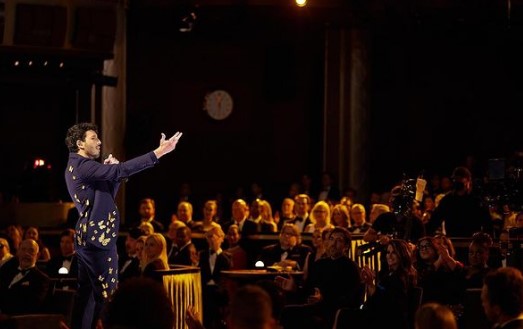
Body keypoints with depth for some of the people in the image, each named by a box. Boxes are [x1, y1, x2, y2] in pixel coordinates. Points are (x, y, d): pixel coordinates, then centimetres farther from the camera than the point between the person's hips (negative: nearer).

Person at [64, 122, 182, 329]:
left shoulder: (77, 167, 17)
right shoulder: (83, 165, -15)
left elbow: (107, 196, 19)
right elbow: (122, 170, -28)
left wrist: (111, 172, 3)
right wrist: (159, 152, -31)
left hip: (87, 238, 10)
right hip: (98, 238, -10)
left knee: (86, 292, 12)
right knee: (106, 295, -7)